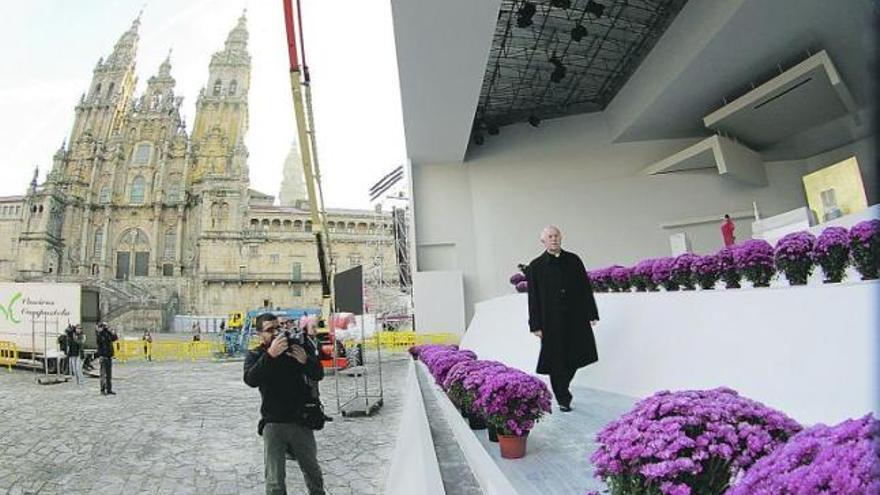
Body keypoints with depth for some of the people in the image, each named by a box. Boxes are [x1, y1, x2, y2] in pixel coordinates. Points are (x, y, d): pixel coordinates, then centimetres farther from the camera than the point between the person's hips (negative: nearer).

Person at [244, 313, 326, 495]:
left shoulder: (297, 347, 0)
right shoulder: (255, 355, -2)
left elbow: (318, 375, -5)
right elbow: (250, 380, -22)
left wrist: (305, 360, -25)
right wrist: (270, 354, -34)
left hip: (301, 421, 2)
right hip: (273, 424, -1)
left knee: (313, 472, 19)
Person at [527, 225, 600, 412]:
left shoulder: (573, 260, 8)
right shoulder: (536, 266, 0)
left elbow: (586, 288, 8)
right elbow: (533, 298, -1)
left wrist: (591, 314, 3)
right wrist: (536, 325, -5)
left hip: (576, 319, 3)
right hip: (552, 322, -2)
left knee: (575, 357, 7)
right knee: (557, 362, 2)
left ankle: (561, 388, 33)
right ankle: (563, 399, 19)